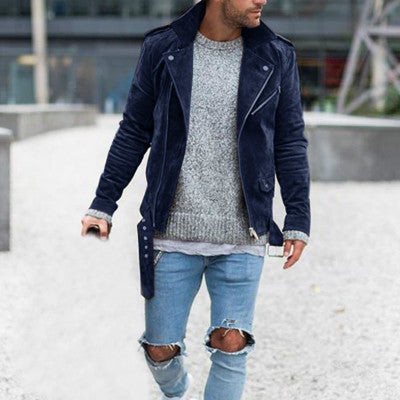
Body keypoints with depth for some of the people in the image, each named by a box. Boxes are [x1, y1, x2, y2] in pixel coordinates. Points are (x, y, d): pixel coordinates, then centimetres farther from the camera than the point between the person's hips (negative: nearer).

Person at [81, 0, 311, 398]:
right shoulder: (161, 49, -1)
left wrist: (298, 221, 2)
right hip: (172, 232, 0)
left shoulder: (276, 57, 1)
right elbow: (134, 132, 7)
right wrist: (103, 205, 5)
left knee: (231, 345, -7)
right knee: (161, 349, 8)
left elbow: (290, 143, 6)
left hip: (242, 237, 0)